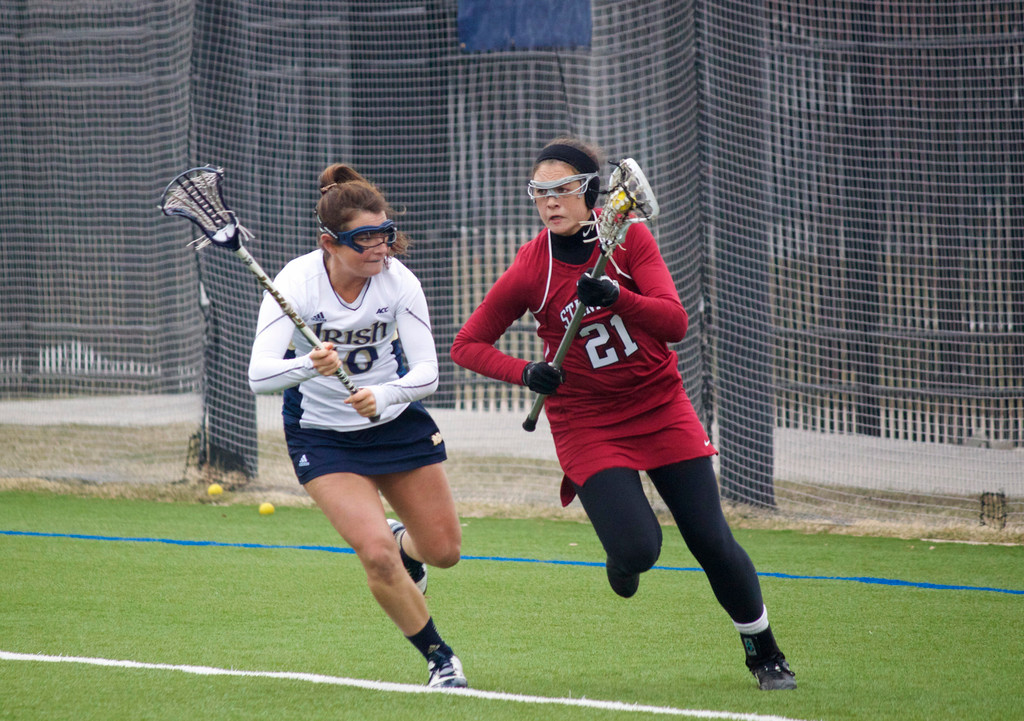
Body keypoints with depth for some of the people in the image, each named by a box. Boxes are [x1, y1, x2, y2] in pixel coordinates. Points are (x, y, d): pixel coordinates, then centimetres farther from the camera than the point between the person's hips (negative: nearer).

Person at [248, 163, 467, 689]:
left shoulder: (397, 280, -19)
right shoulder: (296, 282, -25)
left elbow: (426, 371, -20)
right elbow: (259, 375, -32)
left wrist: (383, 396, -40)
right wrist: (309, 366, -52)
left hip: (397, 421, 3)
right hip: (321, 434, -3)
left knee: (444, 550, 10)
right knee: (376, 554, -19)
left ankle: (403, 542, 49)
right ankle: (439, 658, 5)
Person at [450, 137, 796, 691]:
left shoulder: (628, 238, -9)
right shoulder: (529, 271, -11)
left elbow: (674, 322, -19)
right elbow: (466, 345, -3)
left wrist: (615, 297, -36)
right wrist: (526, 372, -20)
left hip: (662, 410, 1)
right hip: (586, 422, -1)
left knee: (712, 542, -4)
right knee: (637, 550, -19)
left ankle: (765, 654, 17)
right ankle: (621, 559, 20)